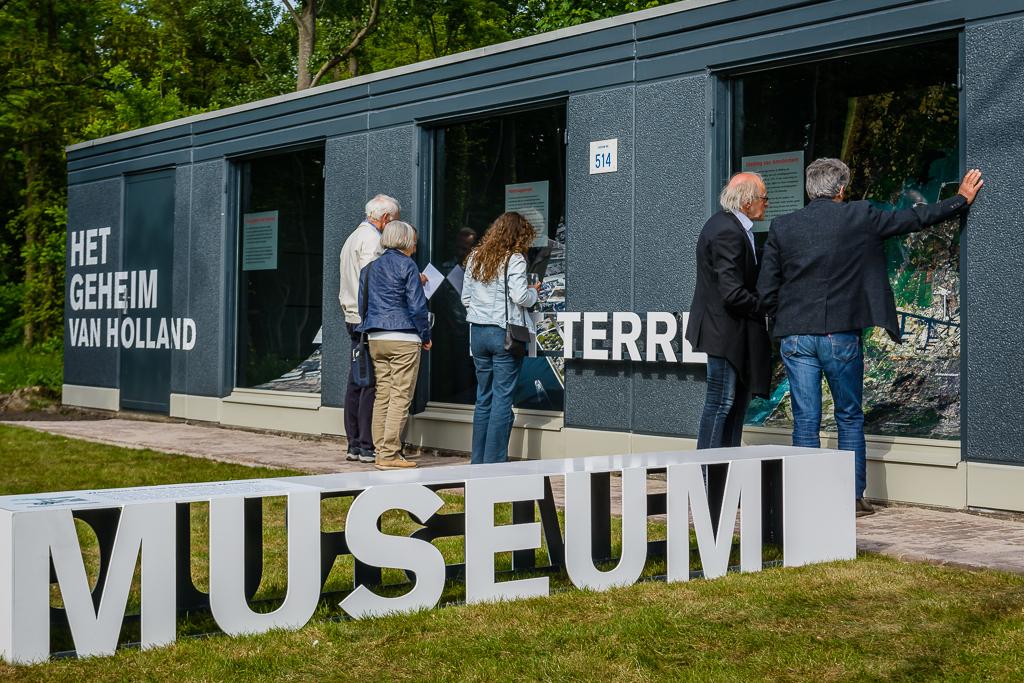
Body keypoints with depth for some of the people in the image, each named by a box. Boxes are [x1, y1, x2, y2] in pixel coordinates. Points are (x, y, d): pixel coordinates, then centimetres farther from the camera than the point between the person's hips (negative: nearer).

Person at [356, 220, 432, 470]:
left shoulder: (370, 267, 14)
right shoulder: (406, 265, -6)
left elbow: (362, 302, 17)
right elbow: (417, 305, -8)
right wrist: (426, 336, 1)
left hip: (376, 338, 7)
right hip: (403, 339, -7)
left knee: (382, 395, 10)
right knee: (401, 396, -4)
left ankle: (381, 451, 11)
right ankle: (389, 454, -6)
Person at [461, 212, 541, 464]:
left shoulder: (475, 258, 11)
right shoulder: (514, 259, -8)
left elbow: (466, 298, 13)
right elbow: (520, 297, -16)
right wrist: (534, 291, 3)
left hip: (478, 332, 6)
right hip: (505, 333, -6)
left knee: (483, 397, 13)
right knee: (503, 398, -1)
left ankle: (478, 460, 15)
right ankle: (494, 460, -1)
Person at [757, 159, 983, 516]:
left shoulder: (782, 227, 3)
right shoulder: (859, 217, -1)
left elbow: (766, 290, 2)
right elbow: (915, 218, 9)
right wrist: (962, 198, 22)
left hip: (795, 337, 2)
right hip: (841, 336, -1)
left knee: (805, 420, 6)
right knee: (850, 418, 11)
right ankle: (853, 497, 14)